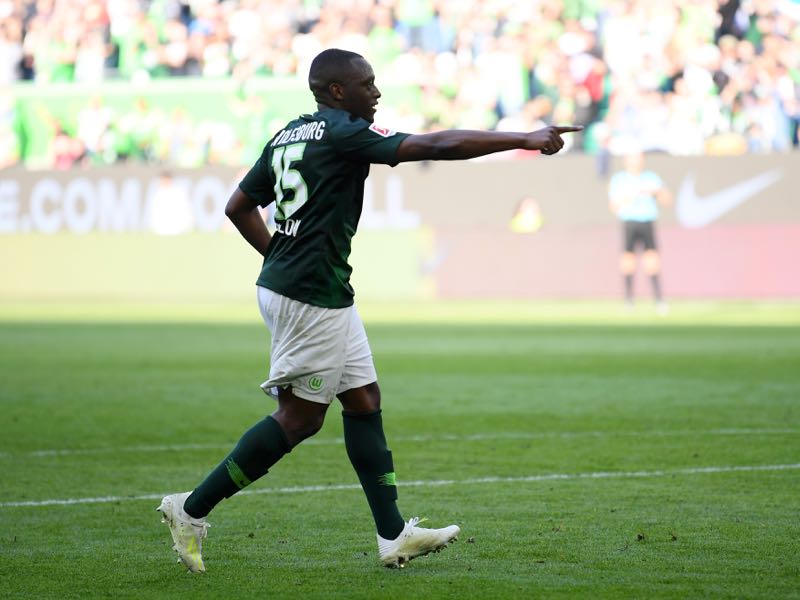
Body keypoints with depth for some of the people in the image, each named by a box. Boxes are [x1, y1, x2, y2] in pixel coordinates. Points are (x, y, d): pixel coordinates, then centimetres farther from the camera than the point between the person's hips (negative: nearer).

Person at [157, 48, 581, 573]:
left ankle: (393, 535, 10)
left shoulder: (287, 136, 14)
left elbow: (239, 206, 21)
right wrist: (524, 140, -17)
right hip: (311, 295, -10)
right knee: (300, 417, -3)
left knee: (364, 400, 10)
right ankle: (192, 509, 2)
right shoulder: (343, 133, -13)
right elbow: (435, 146, -19)